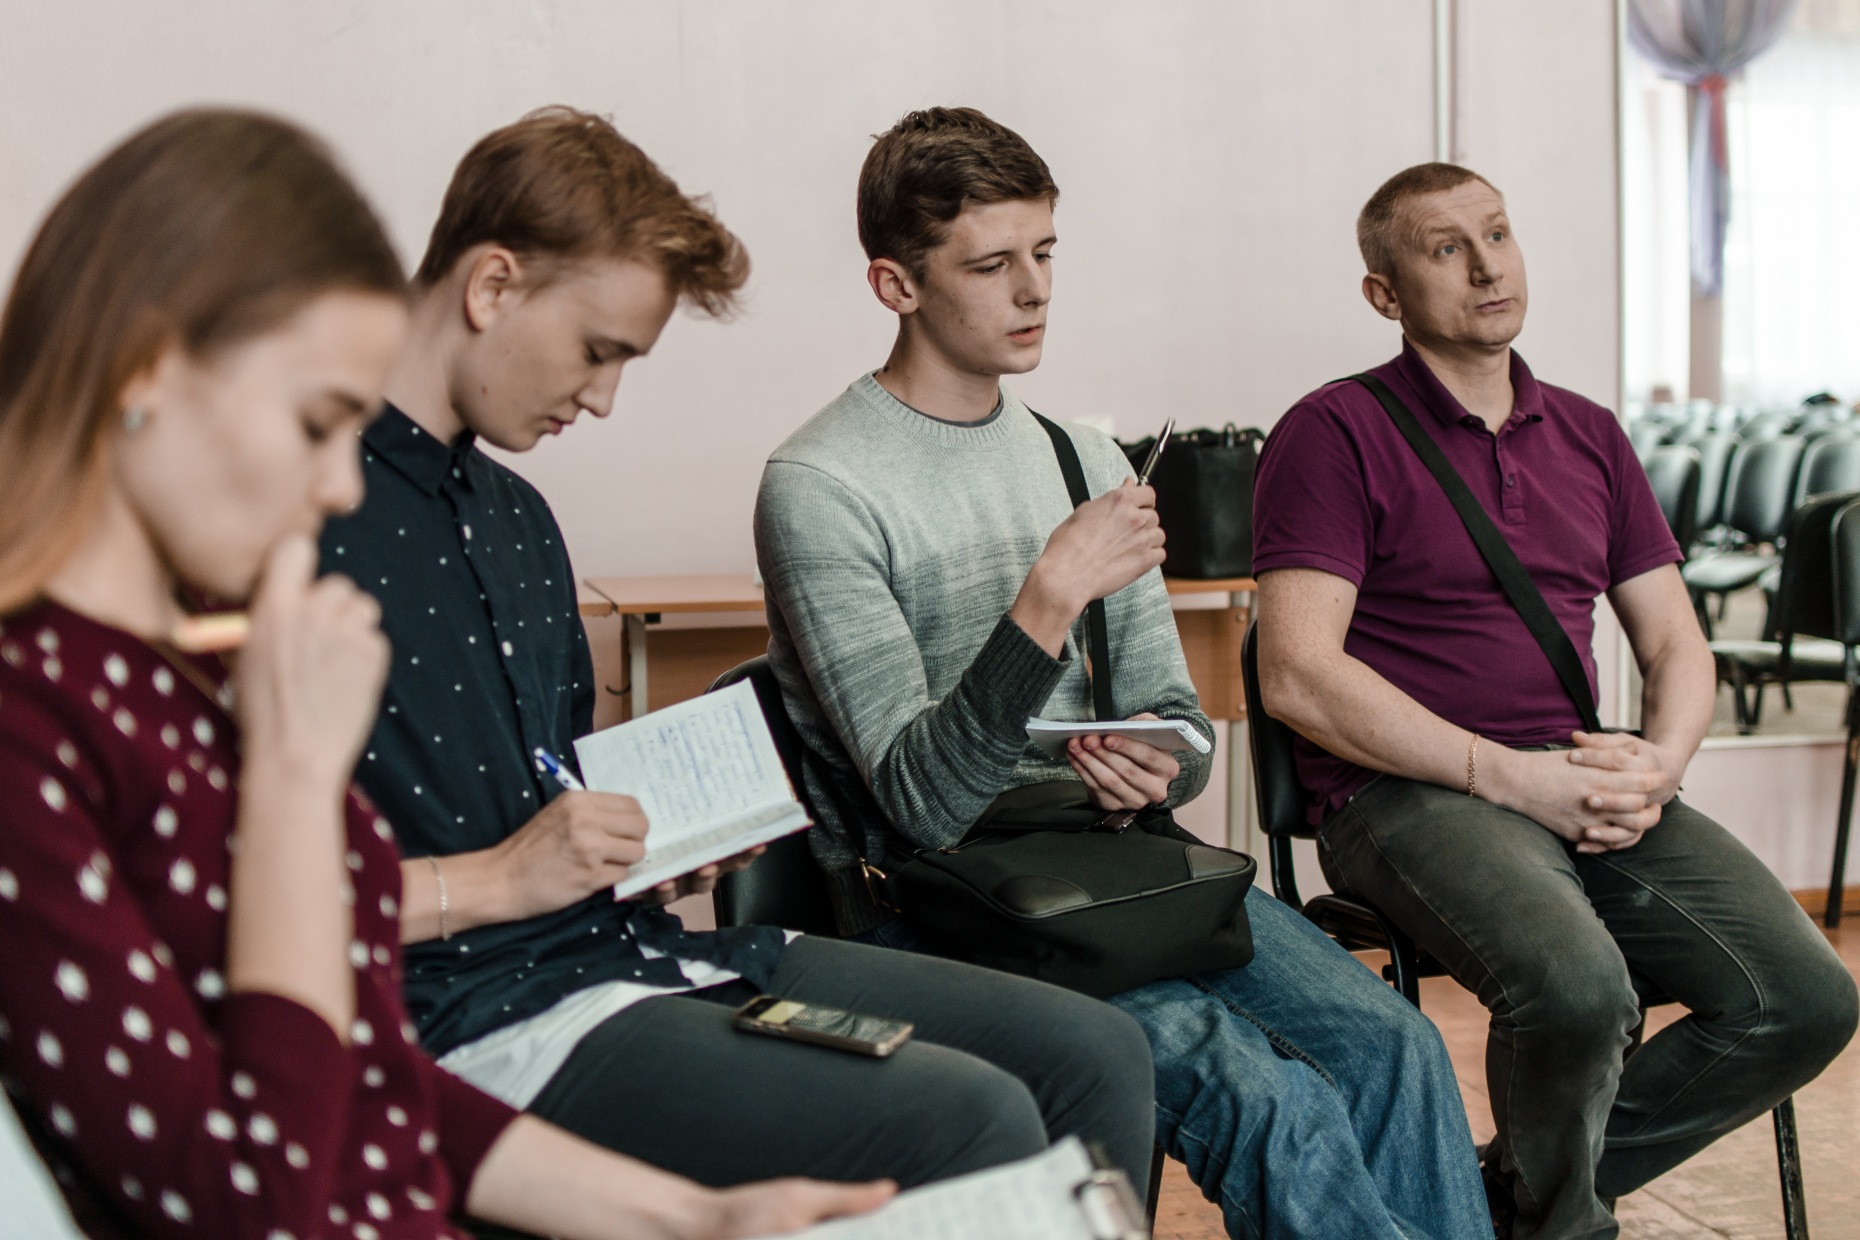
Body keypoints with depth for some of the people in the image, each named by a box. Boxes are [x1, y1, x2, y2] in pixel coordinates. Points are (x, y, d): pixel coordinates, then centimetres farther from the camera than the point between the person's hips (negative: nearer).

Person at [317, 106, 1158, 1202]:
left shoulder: (519, 517, 18)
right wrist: (497, 880, -14)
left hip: (641, 947, 9)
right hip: (480, 1019, -9)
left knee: (1095, 1052, -1)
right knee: (967, 1122, -24)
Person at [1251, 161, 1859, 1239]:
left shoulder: (1590, 438, 19)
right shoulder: (1335, 434, -1)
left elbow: (1678, 645, 19)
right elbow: (1299, 677, -11)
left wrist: (1658, 767, -4)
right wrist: (1507, 775, -15)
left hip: (1582, 783, 6)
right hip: (1406, 791, -6)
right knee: (1578, 984, -33)